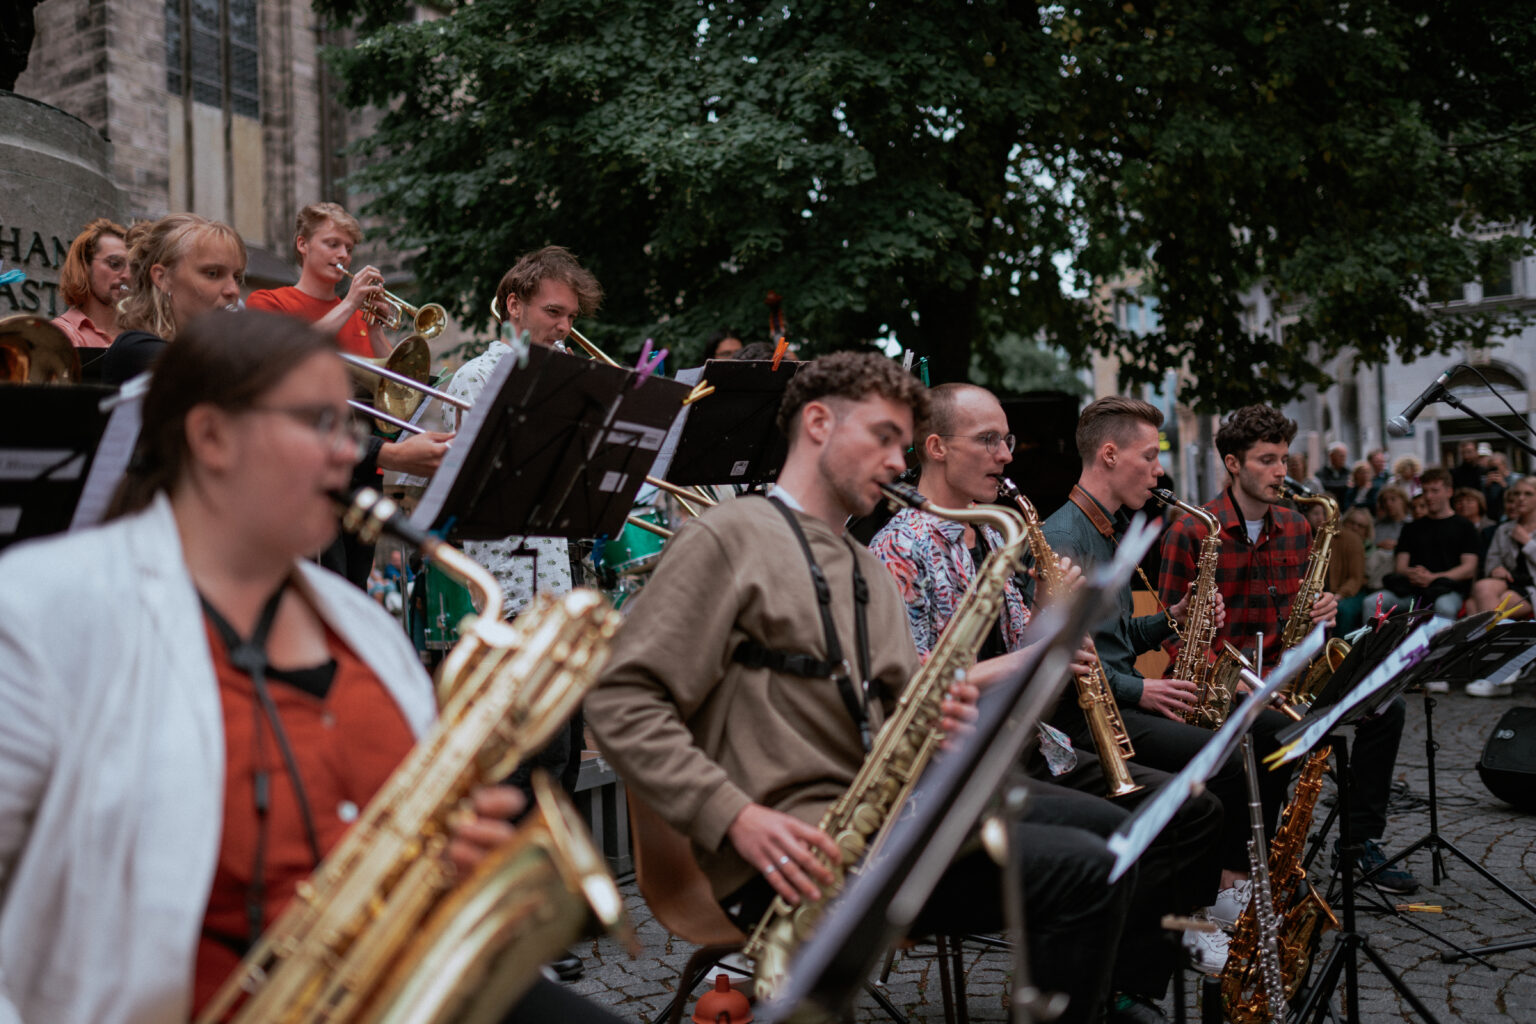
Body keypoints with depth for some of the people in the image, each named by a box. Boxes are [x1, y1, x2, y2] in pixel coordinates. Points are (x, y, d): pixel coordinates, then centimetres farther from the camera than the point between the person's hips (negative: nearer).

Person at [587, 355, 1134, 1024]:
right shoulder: (728, 538, -3)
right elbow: (620, 702, -11)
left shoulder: (869, 570, 24)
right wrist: (737, 817, -21)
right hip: (795, 848, -8)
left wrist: (941, 721, -2)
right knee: (1083, 871, -20)